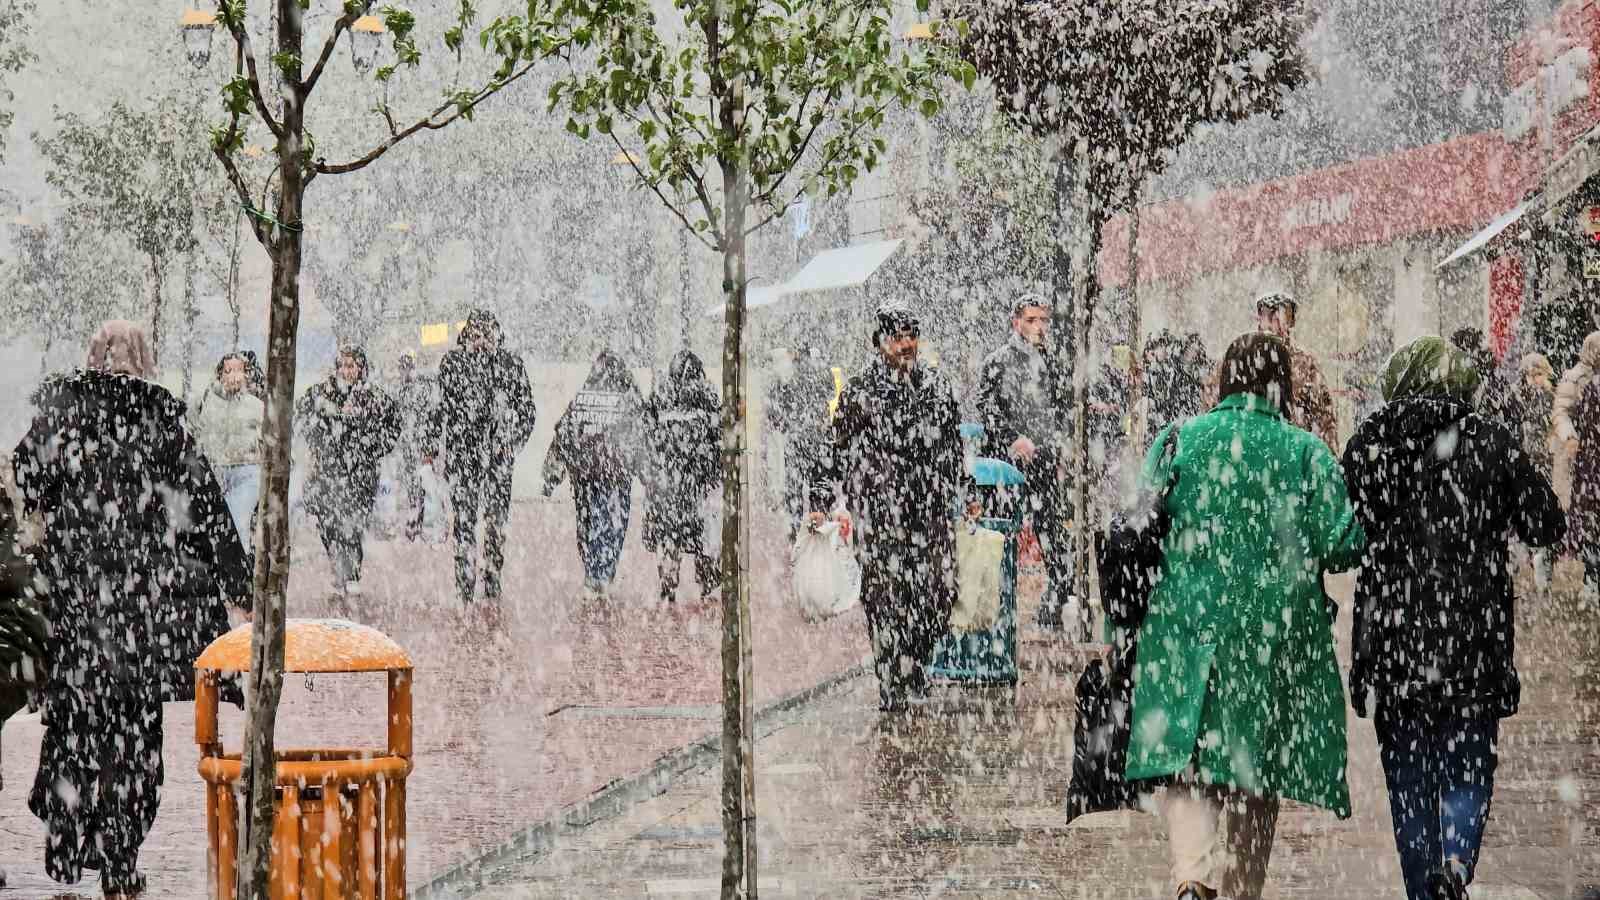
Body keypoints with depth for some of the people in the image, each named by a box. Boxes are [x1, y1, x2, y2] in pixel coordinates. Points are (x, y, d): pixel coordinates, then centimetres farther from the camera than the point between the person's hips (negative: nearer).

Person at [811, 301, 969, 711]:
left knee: (938, 592, 0)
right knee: (887, 595, -6)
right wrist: (822, 501, -2)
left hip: (932, 508, 4)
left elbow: (953, 448, 21)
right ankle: (894, 688, -1)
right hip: (880, 514, -4)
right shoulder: (859, 391, 1)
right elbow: (841, 452, 3)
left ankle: (915, 670, 22)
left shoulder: (937, 386, 13)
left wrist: (966, 497, 20)